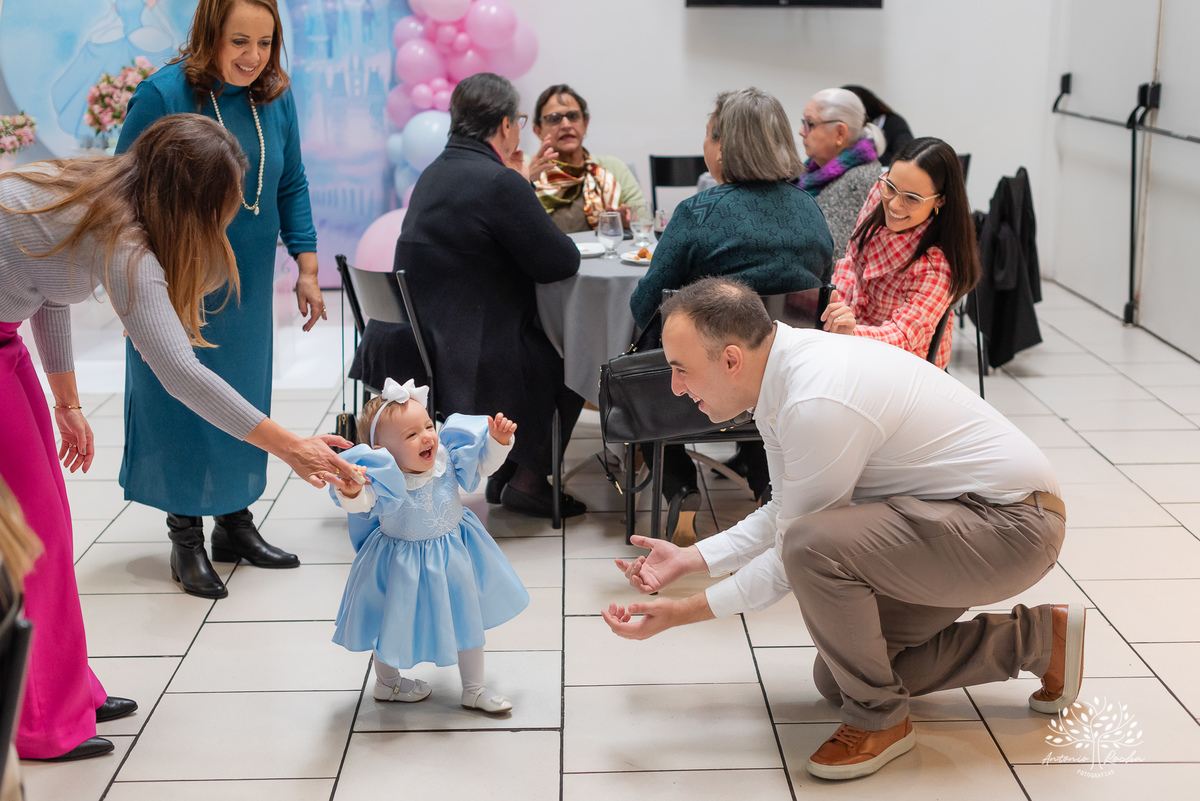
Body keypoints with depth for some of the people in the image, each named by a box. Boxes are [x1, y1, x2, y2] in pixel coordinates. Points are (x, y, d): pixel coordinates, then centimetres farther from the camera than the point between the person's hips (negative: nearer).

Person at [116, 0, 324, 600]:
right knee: (183, 404, 1)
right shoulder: (162, 94, -15)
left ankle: (235, 522, 26)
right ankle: (185, 537, 14)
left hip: (247, 286, 5)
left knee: (244, 402, 11)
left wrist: (307, 268, 6)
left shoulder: (275, 97, 0)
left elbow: (291, 187, 9)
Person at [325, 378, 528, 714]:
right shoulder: (383, 481, -31)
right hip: (402, 566, -4)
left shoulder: (447, 459, -17)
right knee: (395, 624, 18)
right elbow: (362, 502, -49)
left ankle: (474, 690, 37)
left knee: (468, 620, 17)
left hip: (454, 557, 4)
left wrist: (498, 442, -20)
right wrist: (351, 493, -71)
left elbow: (484, 464, -2)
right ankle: (387, 683, 48)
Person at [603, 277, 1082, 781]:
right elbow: (787, 514, 12)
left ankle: (878, 719, -7)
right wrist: (689, 559, 7)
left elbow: (794, 552, -21)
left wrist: (681, 614, -16)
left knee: (814, 547, -31)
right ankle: (1035, 638, 20)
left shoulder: (819, 403, -30)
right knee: (836, 679, 15)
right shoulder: (780, 375, 0)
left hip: (1011, 525, -10)